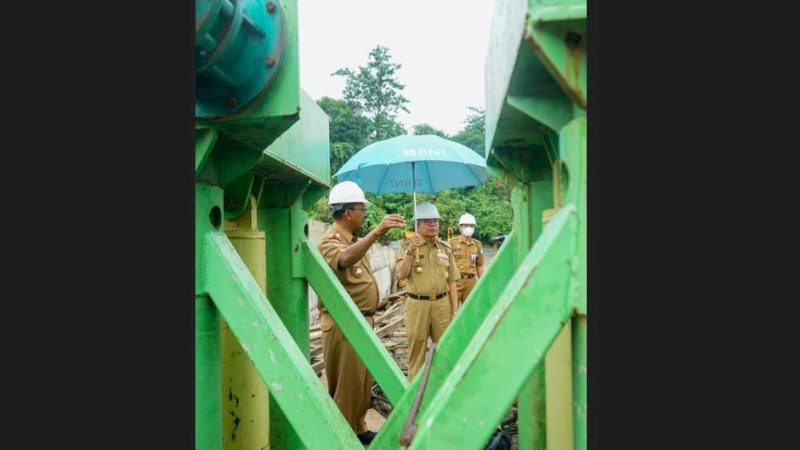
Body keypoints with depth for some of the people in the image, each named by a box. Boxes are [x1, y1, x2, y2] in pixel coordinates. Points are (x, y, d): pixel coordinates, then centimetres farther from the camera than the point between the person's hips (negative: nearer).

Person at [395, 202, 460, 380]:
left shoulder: (445, 247, 7)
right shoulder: (408, 246, 0)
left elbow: (451, 281, 8)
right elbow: (401, 275, -11)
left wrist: (455, 310, 4)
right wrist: (410, 251, -21)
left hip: (442, 303, 2)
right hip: (417, 305, -2)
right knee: (416, 350, 8)